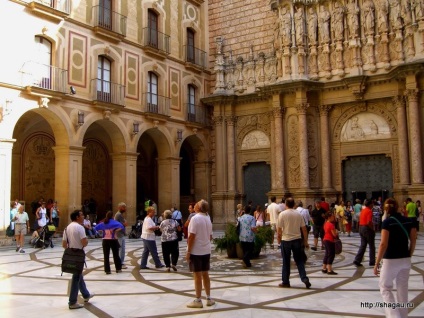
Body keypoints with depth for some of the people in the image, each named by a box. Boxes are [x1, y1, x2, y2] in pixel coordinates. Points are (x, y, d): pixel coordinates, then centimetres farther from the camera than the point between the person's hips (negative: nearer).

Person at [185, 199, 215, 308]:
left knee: (197, 276, 0)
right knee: (205, 274, 14)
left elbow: (192, 236, -18)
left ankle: (198, 301, 7)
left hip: (196, 251, -7)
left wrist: (188, 251, -14)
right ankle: (209, 299, 20)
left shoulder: (195, 218, -15)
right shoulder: (208, 219, 8)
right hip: (206, 251, 7)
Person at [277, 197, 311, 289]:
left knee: (286, 262, 7)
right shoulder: (298, 214, 3)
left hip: (286, 240, -2)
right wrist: (306, 242, 11)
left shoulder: (282, 214, -8)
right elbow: (304, 229, 4)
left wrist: (278, 239, 6)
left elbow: (279, 229, -9)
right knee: (299, 261, 11)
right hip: (297, 240, 3)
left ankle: (285, 282, 13)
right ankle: (304, 278, -1)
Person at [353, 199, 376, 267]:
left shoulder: (363, 210, 12)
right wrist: (372, 229, -12)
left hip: (361, 228, 8)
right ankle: (372, 262, 13)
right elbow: (369, 222, -23)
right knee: (371, 246, 6)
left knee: (362, 245, 10)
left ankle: (357, 260, 3)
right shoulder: (369, 211, -15)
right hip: (367, 228, -8)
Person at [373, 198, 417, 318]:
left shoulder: (387, 222, -13)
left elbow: (384, 244, -18)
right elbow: (413, 242, 5)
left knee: (385, 287, 11)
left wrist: (377, 263, -13)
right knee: (402, 290, 16)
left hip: (391, 260, -5)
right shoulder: (410, 221, 1)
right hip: (405, 260, 5)